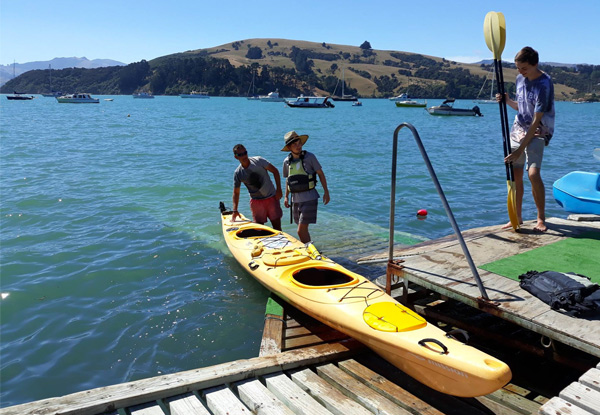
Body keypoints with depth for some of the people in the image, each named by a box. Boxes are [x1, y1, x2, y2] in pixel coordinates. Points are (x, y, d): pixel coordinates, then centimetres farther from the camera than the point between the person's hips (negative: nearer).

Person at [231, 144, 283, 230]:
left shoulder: (258, 161, -8)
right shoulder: (238, 173, -3)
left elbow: (275, 171, -3)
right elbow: (236, 192, 4)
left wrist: (279, 189, -10)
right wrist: (235, 210, -6)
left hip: (271, 197, -1)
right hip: (256, 201, 1)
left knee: (277, 226, 1)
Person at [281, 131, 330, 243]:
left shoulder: (309, 157, -6)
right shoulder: (287, 161, 6)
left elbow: (320, 174, 1)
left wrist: (326, 192, -2)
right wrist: (286, 197, 15)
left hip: (309, 198, -5)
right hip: (295, 199, 5)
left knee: (301, 231, -13)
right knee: (303, 230, 14)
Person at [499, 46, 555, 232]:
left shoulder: (544, 85, -18)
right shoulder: (520, 79, 5)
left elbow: (536, 121, -21)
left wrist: (520, 149, -23)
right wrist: (507, 101, -4)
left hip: (537, 133, -7)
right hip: (518, 129, 7)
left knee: (533, 173, -21)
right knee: (515, 174, 4)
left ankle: (541, 218, -6)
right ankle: (517, 217, 17)